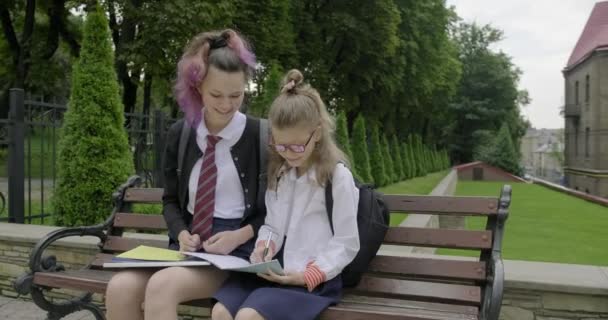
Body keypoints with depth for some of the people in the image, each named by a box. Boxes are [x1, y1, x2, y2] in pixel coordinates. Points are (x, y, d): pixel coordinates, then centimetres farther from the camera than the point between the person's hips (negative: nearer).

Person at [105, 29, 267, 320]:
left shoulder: (261, 136, -5)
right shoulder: (180, 134, 7)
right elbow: (170, 199, 15)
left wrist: (239, 236, -14)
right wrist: (181, 233, -5)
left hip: (238, 248, -4)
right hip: (189, 244, 5)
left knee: (162, 286, -30)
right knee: (120, 287, -21)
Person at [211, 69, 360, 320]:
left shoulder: (338, 176, -9)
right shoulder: (278, 173, 11)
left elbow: (345, 244, -7)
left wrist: (308, 275, -16)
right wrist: (264, 246, -5)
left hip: (314, 276, -6)